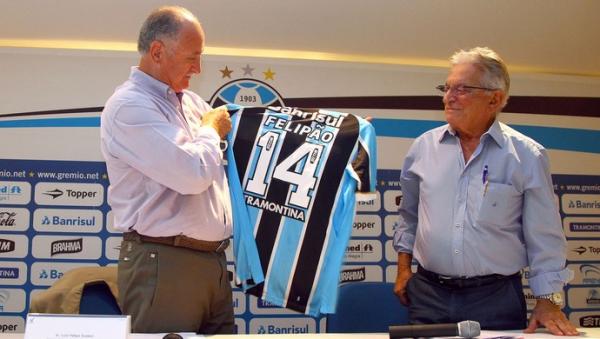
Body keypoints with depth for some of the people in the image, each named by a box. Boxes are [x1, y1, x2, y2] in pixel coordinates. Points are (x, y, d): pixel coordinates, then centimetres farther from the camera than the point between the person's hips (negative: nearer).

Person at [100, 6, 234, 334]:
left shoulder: (190, 100, 14)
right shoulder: (129, 106, -13)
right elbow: (193, 174, -22)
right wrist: (210, 129, -3)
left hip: (212, 258, 8)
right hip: (162, 263, -8)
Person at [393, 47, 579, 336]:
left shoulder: (527, 156, -5)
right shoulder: (423, 146, 3)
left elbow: (544, 237, -2)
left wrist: (548, 300, -5)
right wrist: (403, 267, 13)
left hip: (497, 298, -2)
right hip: (428, 293, 2)